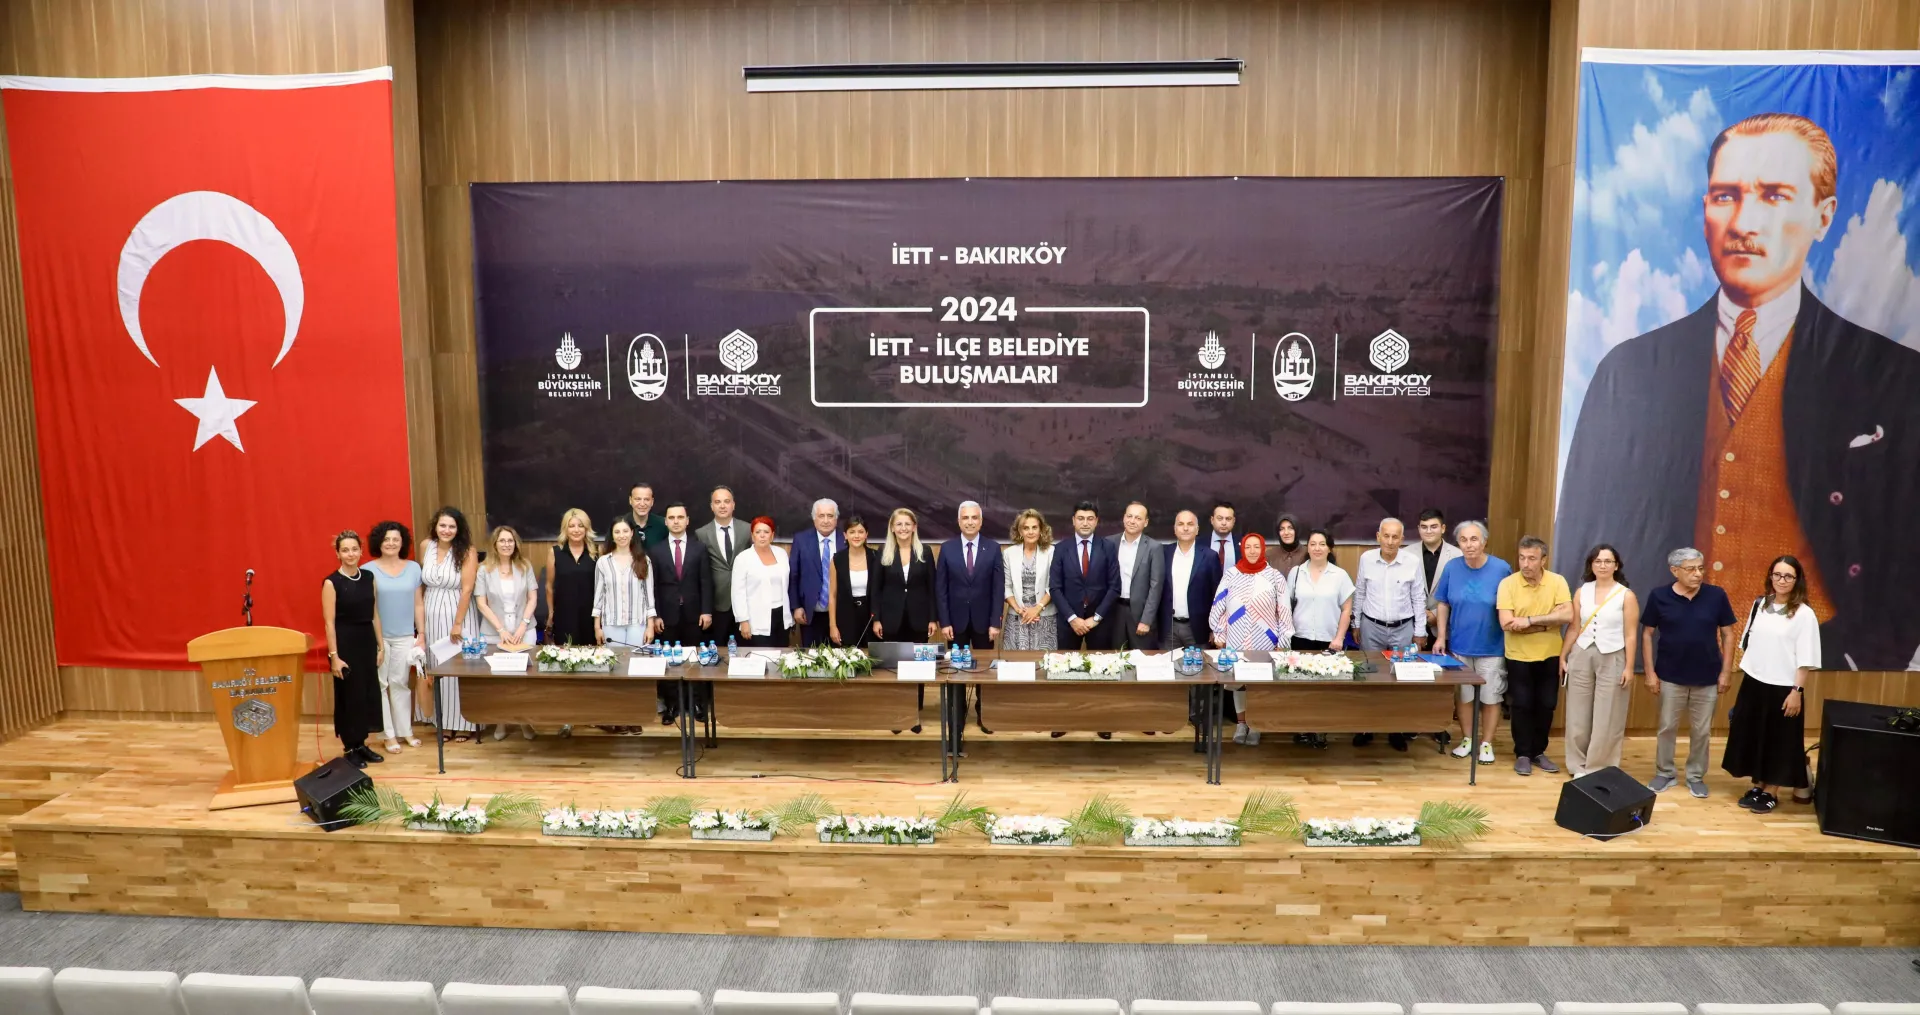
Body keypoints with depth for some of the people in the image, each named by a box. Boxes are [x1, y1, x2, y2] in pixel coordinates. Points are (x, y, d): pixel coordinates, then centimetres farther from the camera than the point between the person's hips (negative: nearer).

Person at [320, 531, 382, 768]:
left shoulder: (368, 578, 6)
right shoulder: (331, 583, -10)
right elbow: (329, 623, -12)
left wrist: (380, 646, 9)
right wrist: (334, 656, -16)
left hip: (367, 642, 6)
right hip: (345, 644, -5)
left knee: (368, 693, 10)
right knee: (349, 696, 3)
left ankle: (361, 744, 24)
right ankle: (350, 749, 16)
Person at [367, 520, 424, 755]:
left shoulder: (413, 568, 4)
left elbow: (418, 604, 7)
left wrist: (421, 635, 4)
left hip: (405, 636, 2)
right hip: (377, 636, -2)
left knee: (400, 682, 8)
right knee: (380, 684, 2)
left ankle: (405, 730, 17)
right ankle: (389, 734, 10)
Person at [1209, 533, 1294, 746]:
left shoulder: (1275, 577, -2)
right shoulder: (1231, 575, 1)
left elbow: (1284, 612, -1)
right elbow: (1218, 607, 5)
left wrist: (1282, 642, -3)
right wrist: (1219, 635, 4)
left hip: (1265, 642, -1)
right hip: (1237, 640, 1)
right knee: (1238, 681, 8)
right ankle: (1241, 723, 23)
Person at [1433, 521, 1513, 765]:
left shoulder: (1501, 569, -11)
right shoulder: (1452, 568, -4)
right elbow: (1443, 604, 5)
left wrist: (1510, 640, -4)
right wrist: (1441, 636, 1)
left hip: (1492, 647, -2)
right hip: (1459, 645, 2)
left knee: (1491, 697, 7)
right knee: (1463, 695, 12)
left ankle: (1486, 744, 22)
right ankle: (1467, 739, 28)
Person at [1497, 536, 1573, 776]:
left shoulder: (1557, 582, -7)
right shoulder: (1507, 583, -11)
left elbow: (1568, 616, -18)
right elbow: (1506, 623, -19)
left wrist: (1530, 620, -24)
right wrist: (1549, 620, -17)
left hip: (1549, 656, 2)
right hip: (1519, 657, -2)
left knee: (1546, 706, 10)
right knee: (1522, 706, 3)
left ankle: (1538, 752, 25)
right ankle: (1522, 754, 16)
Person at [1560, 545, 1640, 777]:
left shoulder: (1626, 596, -4)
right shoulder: (1581, 592, 5)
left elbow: (1630, 635, -5)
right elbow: (1573, 629, 8)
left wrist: (1629, 667, -8)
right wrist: (1562, 657, 6)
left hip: (1612, 659, -3)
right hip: (1581, 656, 3)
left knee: (1606, 719, 2)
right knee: (1578, 716, 6)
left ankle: (1599, 768, 13)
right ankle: (1579, 766, 17)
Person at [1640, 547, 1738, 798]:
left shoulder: (1716, 595, -6)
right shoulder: (1659, 596, -8)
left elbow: (1727, 634, 1)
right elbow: (1647, 634, -1)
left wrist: (1726, 671, -2)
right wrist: (1650, 672, -5)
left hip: (1707, 678, 1)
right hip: (1671, 677, -1)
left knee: (1702, 731, 11)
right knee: (1667, 727, 10)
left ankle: (1696, 777, 25)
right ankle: (1664, 773, 24)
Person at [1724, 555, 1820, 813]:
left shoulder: (1804, 614, -11)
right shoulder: (1760, 604, 5)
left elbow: (1806, 659, -11)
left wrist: (1797, 691, -14)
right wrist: (1745, 671, 12)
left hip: (1783, 688, -5)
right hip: (1754, 683, 5)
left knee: (1778, 741, 5)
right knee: (1752, 737, 11)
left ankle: (1772, 792, 17)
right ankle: (1757, 787, 25)